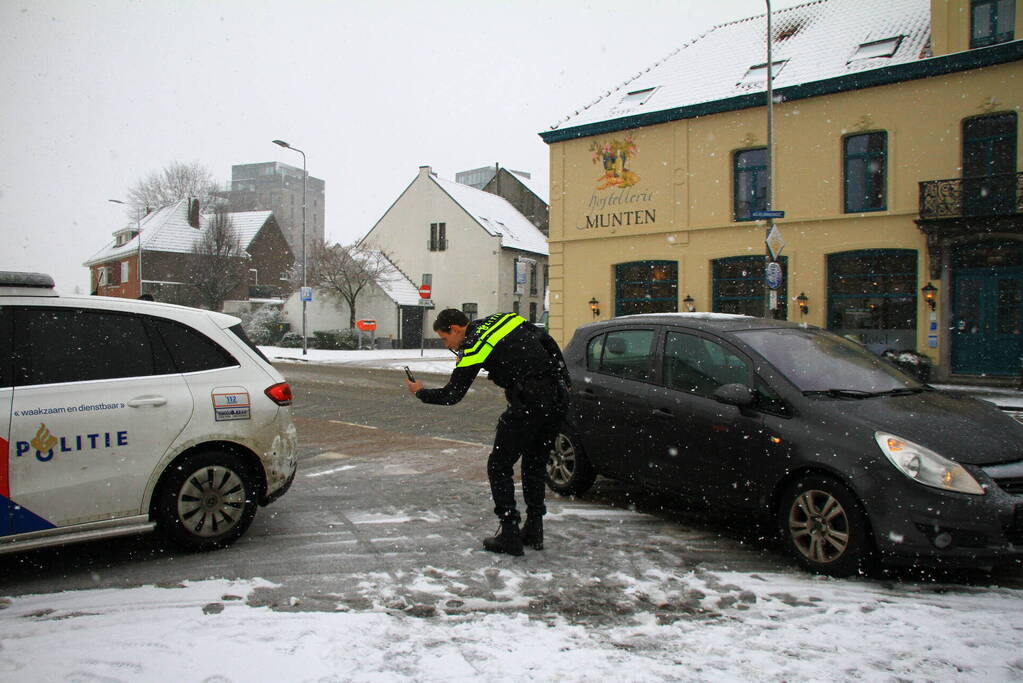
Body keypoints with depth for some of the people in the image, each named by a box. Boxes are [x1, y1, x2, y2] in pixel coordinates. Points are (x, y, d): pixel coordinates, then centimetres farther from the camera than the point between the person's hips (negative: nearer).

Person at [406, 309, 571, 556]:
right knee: (535, 465, 21)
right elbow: (549, 342, 17)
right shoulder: (507, 319, 16)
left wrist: (420, 392, 20)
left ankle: (510, 536, 7)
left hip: (528, 404, -8)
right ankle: (534, 530, 26)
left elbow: (451, 395, 2)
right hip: (558, 399, 8)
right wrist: (563, 381, 21)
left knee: (499, 466, 7)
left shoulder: (473, 348, -5)